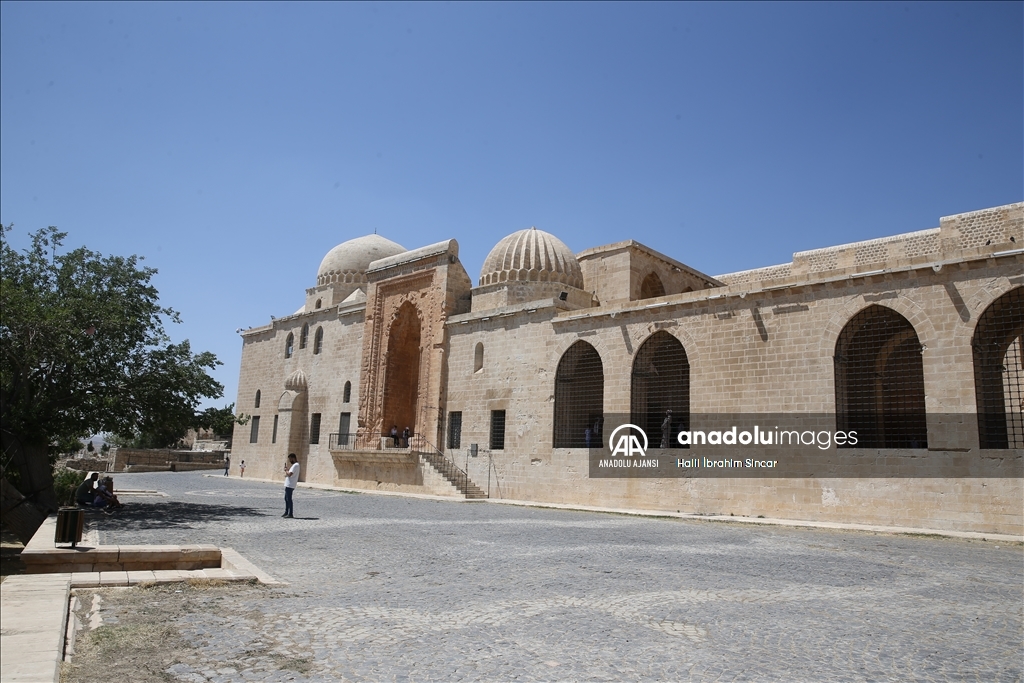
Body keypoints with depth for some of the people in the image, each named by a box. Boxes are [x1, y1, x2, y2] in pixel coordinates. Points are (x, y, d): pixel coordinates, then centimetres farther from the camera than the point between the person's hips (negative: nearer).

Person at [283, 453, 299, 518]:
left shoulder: (295, 465, -14)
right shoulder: (294, 465, 19)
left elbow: (289, 474, -23)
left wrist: (286, 470, -6)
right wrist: (286, 470, 4)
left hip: (290, 485, -10)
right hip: (288, 485, 10)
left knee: (289, 499, -7)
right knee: (286, 499, 15)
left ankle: (290, 514, -5)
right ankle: (286, 512, 22)